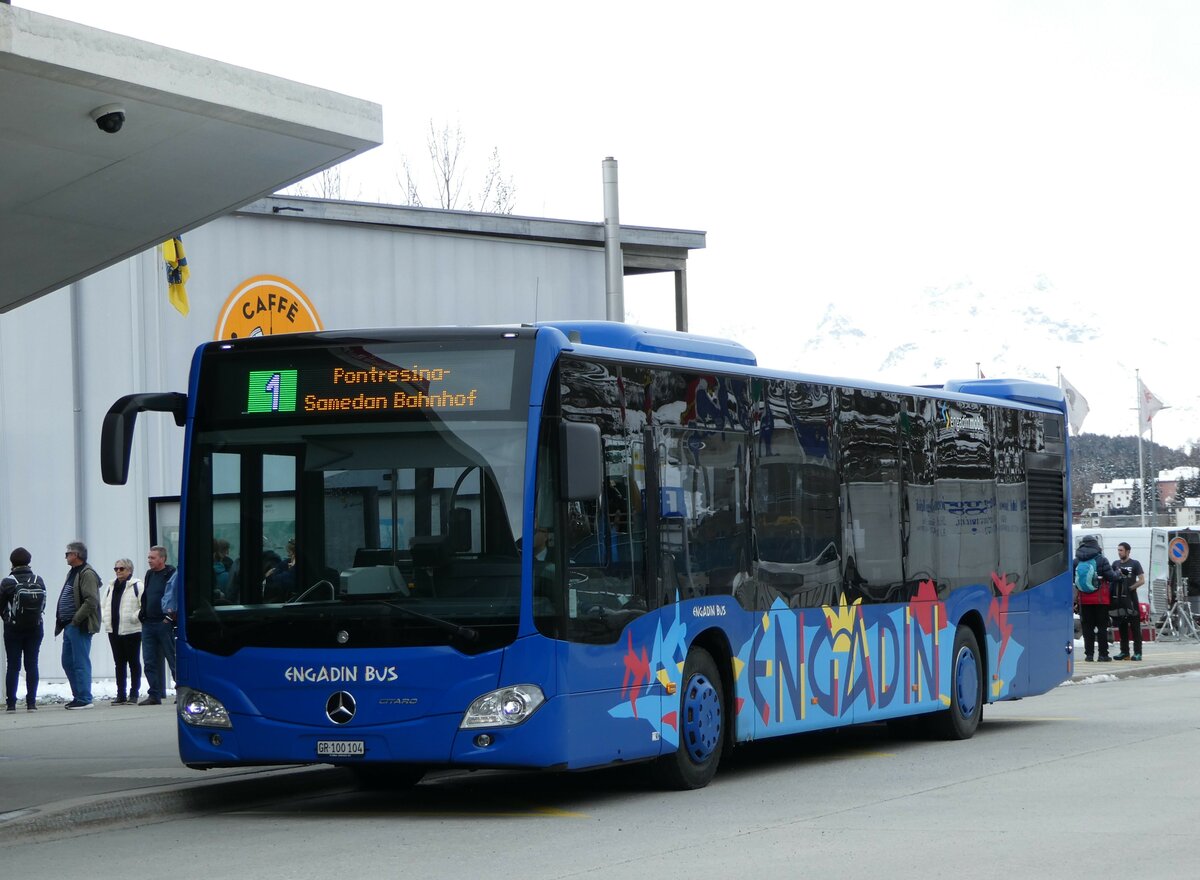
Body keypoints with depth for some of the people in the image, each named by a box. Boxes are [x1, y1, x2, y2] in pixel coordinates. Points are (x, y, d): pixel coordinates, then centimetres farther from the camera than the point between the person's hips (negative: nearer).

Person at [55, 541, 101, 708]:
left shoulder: (87, 574, -13)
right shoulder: (72, 573, 19)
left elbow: (91, 601, -22)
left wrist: (76, 620, -20)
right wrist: (62, 622, 14)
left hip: (80, 627, -10)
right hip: (70, 626, 10)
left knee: (81, 663, -8)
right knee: (68, 662, 13)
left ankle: (84, 699, -5)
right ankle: (78, 696, 20)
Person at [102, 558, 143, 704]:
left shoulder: (137, 586, -6)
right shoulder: (110, 586, 15)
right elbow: (102, 605, 23)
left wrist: (135, 617, -17)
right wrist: (105, 617, 7)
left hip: (131, 630, -6)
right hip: (113, 630, 6)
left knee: (134, 663, 2)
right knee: (119, 663, 8)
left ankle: (134, 694, 6)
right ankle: (121, 694, 11)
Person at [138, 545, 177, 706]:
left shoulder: (172, 574, -9)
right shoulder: (149, 575, 16)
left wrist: (171, 617, -17)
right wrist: (142, 614, 13)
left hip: (165, 624, -8)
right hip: (148, 624, 8)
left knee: (173, 660, -2)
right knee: (150, 662, 5)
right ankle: (154, 695, 9)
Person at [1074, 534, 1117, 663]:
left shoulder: (1076, 561, 1)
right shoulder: (1101, 559, -8)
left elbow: (1072, 578, 4)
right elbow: (1110, 576, -9)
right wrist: (1117, 574, 12)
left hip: (1084, 599, 3)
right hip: (1100, 599, -2)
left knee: (1087, 627, 7)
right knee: (1102, 626, 3)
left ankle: (1089, 654, 4)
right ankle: (1103, 654, 2)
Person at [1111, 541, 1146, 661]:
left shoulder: (1135, 564, 1)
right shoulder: (1116, 564, 15)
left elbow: (1142, 580, -4)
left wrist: (1130, 588, -12)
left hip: (1130, 598, -5)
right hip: (1118, 598, 5)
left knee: (1135, 626, -5)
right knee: (1122, 627, 7)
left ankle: (1137, 652, -7)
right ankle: (1124, 652, 11)